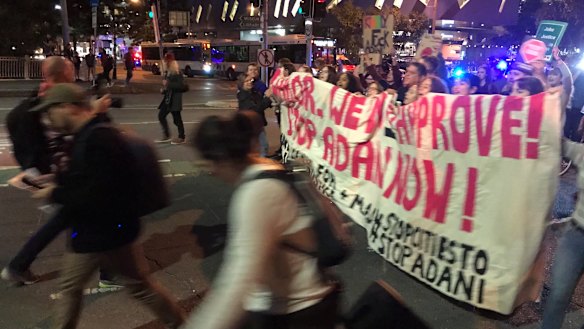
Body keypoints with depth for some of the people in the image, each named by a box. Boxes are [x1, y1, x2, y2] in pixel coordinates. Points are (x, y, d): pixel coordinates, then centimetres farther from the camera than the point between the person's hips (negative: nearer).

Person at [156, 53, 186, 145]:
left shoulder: (177, 73, -13)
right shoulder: (167, 72, 12)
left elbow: (181, 85, -22)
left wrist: (168, 84, -23)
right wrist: (164, 89, 8)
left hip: (175, 99, -9)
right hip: (167, 98, 9)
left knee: (177, 118, -2)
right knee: (161, 115, 8)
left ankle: (181, 138, 11)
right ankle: (166, 136, 16)